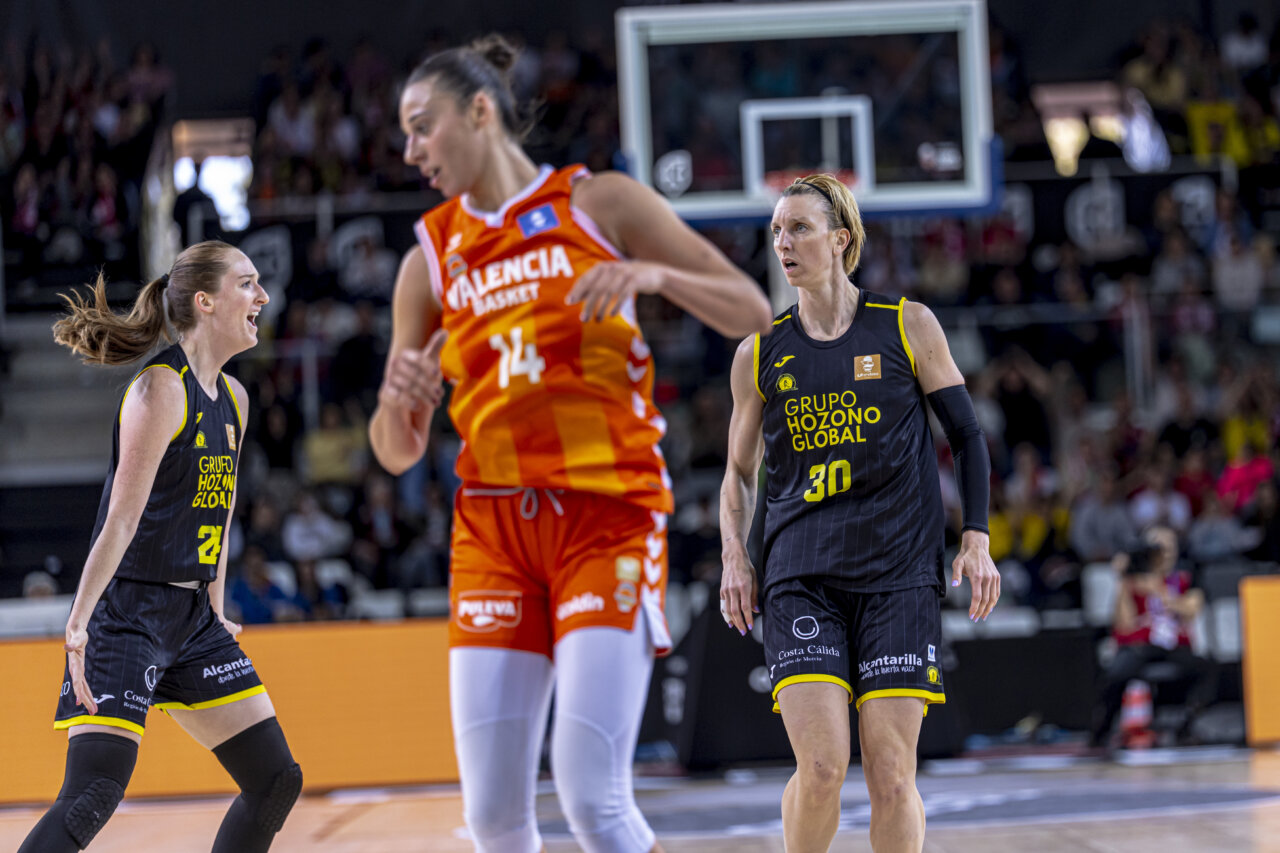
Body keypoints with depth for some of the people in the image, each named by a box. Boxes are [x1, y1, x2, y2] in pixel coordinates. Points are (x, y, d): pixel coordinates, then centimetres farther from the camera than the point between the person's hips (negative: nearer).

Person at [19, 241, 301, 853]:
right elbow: (122, 518, -21)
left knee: (276, 780, 7)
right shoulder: (161, 390, -15)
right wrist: (78, 623, -26)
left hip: (192, 617, 9)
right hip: (127, 612, -9)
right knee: (92, 797, -19)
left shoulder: (232, 398, 11)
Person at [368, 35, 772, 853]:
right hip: (493, 529, 4)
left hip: (609, 516, -4)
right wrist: (397, 397, -8)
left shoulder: (601, 204, 4)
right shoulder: (430, 257, 12)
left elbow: (751, 312, 3)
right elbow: (399, 453, 15)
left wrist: (656, 273, -15)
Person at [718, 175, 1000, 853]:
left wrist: (976, 538, 0)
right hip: (800, 576, 1)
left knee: (891, 775, -6)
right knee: (821, 768, -14)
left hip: (899, 574, -1)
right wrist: (734, 556, 4)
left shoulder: (907, 327, 4)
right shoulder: (759, 355, 9)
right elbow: (740, 470, 19)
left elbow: (966, 435, 9)